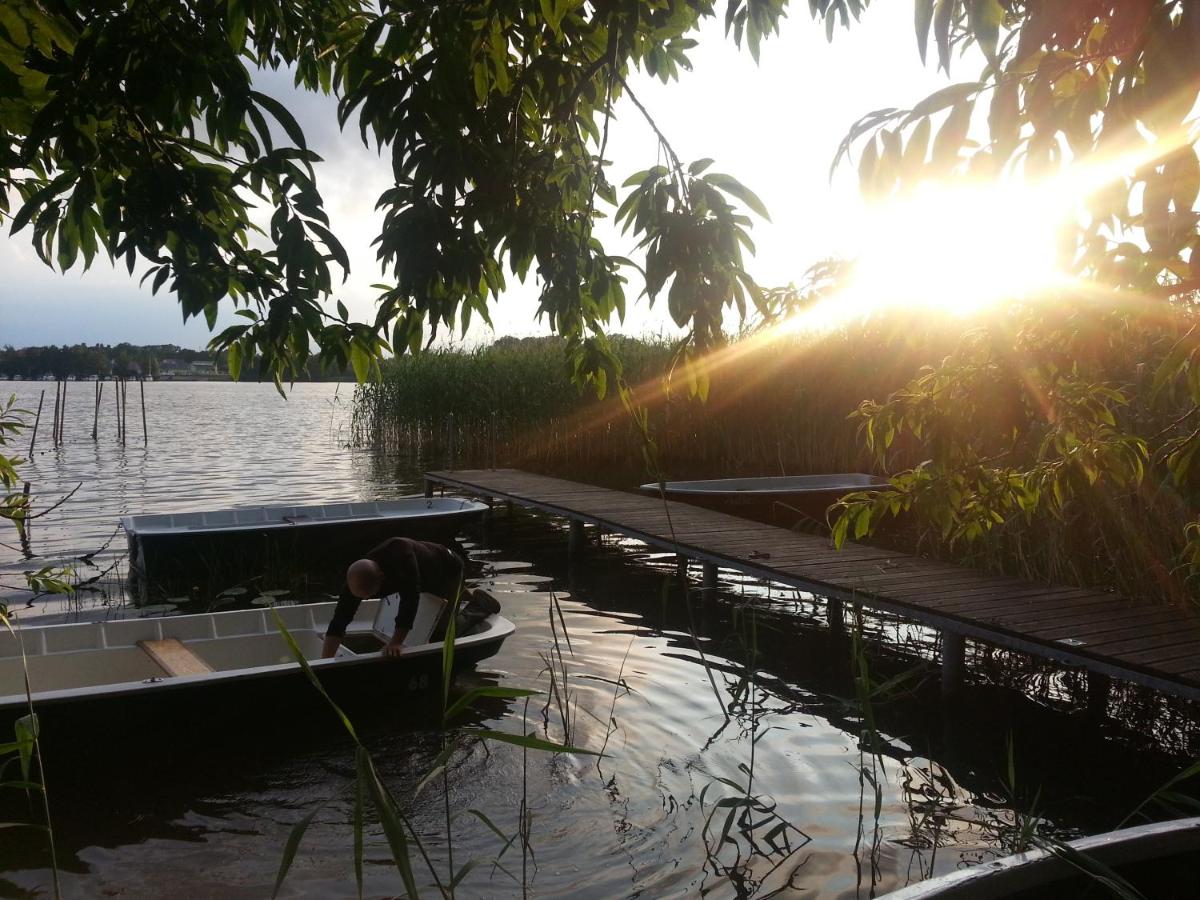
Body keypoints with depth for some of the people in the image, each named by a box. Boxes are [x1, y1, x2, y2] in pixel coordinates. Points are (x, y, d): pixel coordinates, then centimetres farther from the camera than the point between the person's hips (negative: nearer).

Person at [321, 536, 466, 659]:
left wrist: (396, 642, -54)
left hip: (447, 568, -5)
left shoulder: (400, 553, -49)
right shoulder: (358, 578, -31)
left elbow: (410, 598, -52)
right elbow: (339, 620, -29)